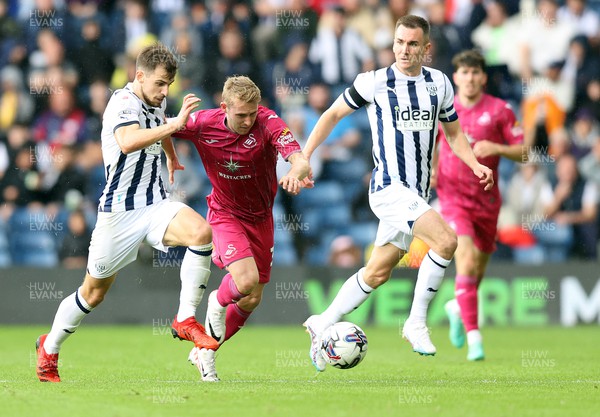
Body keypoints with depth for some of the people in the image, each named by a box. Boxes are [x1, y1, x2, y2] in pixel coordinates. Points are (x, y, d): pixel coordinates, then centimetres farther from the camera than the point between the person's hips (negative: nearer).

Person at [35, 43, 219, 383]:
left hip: (156, 205, 6)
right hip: (121, 211, -6)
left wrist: (172, 156, 45)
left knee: (201, 232, -25)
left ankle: (186, 321, -17)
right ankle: (49, 349, 31)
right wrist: (174, 124, -44)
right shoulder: (124, 102, -17)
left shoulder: (156, 101, 7)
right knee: (94, 293, 7)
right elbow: (128, 141, -40)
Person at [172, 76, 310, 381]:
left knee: (252, 300, 9)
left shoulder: (268, 124, -23)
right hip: (225, 214, -2)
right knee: (246, 281, -27)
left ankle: (205, 351, 32)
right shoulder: (203, 124, -19)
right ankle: (218, 302, 11)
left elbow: (300, 161, -36)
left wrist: (296, 173, -60)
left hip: (260, 217, 2)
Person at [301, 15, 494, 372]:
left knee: (378, 273, 11)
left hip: (417, 194, 6)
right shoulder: (375, 82, -6)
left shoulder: (439, 84, 7)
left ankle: (324, 324, 29)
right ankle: (417, 323, -11)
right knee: (446, 240, -24)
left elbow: (454, 132, 19)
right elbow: (333, 115, 6)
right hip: (389, 187, -6)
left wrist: (476, 165, 2)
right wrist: (303, 159, 0)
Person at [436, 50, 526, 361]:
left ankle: (457, 307, 45)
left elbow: (523, 153, -3)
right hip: (453, 196, -2)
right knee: (466, 260, -21)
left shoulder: (500, 110, -2)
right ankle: (474, 336, -19)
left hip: (487, 199, 2)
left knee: (479, 268, 11)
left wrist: (497, 148, -21)